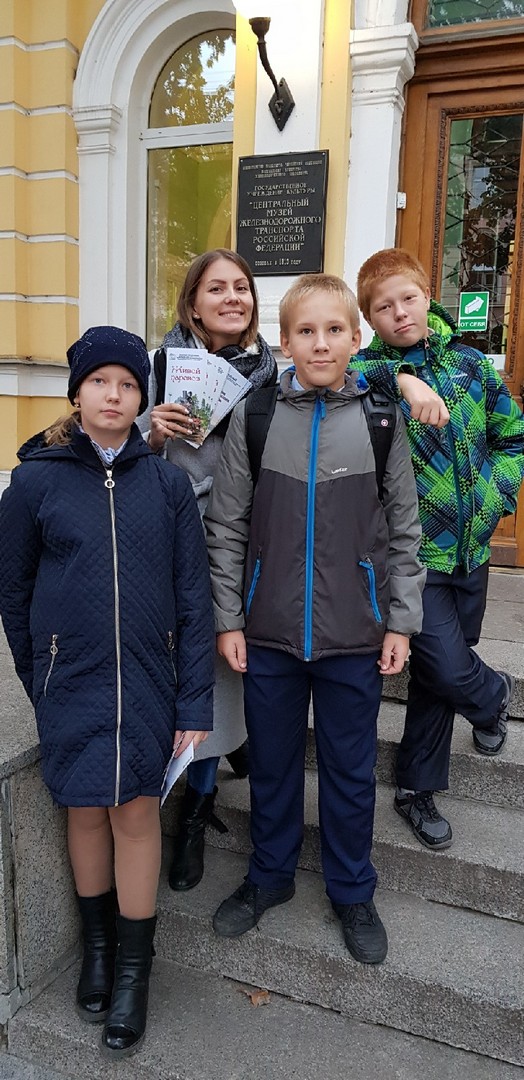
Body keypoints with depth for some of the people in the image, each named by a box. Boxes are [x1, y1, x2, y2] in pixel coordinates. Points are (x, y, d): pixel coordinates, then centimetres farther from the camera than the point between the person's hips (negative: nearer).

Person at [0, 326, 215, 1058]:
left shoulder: (167, 484, -2)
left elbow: (194, 598, -2)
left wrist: (195, 701, -5)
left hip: (148, 680, 0)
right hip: (72, 683, 0)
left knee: (137, 811, 6)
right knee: (86, 809, 13)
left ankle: (134, 967, 26)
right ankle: (97, 943, 37)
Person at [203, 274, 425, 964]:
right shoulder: (254, 415, -2)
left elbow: (404, 530, 2)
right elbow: (226, 526, 0)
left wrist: (401, 622, 0)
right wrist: (228, 619, -2)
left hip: (355, 635, 0)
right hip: (269, 630, 1)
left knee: (351, 770, 13)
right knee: (271, 763, 17)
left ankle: (352, 892, 35)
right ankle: (270, 876, 40)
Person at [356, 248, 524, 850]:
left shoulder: (469, 365, 4)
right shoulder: (370, 373, -7)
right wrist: (400, 377, -36)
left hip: (470, 550, 4)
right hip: (414, 553, -4)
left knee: (438, 676, 14)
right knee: (451, 670, -10)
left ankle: (417, 790, 33)